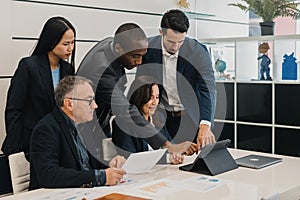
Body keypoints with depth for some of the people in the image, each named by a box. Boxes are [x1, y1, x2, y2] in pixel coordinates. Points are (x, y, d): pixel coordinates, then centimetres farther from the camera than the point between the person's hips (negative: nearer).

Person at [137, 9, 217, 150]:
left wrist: (205, 126, -35)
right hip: (162, 117, 2)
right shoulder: (148, 48, -9)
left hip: (191, 117, -1)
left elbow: (208, 88, -21)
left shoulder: (198, 51, -15)